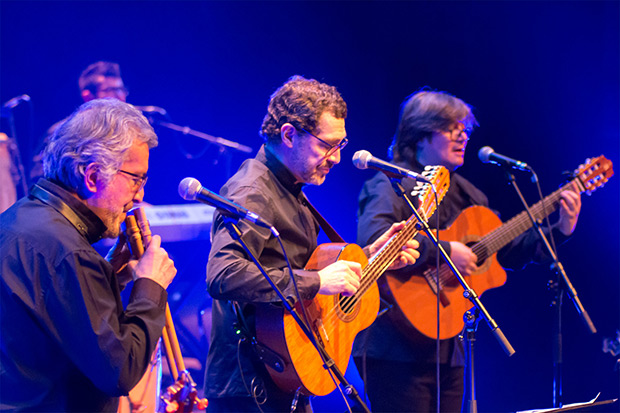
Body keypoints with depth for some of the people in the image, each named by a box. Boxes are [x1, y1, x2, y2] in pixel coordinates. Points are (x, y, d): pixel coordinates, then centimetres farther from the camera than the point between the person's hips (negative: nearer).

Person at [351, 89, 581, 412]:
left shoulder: (463, 193, 17)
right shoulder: (392, 185, -9)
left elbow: (509, 252, 19)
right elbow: (373, 238, -29)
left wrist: (560, 231, 7)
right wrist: (444, 251, -27)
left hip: (447, 349, 8)